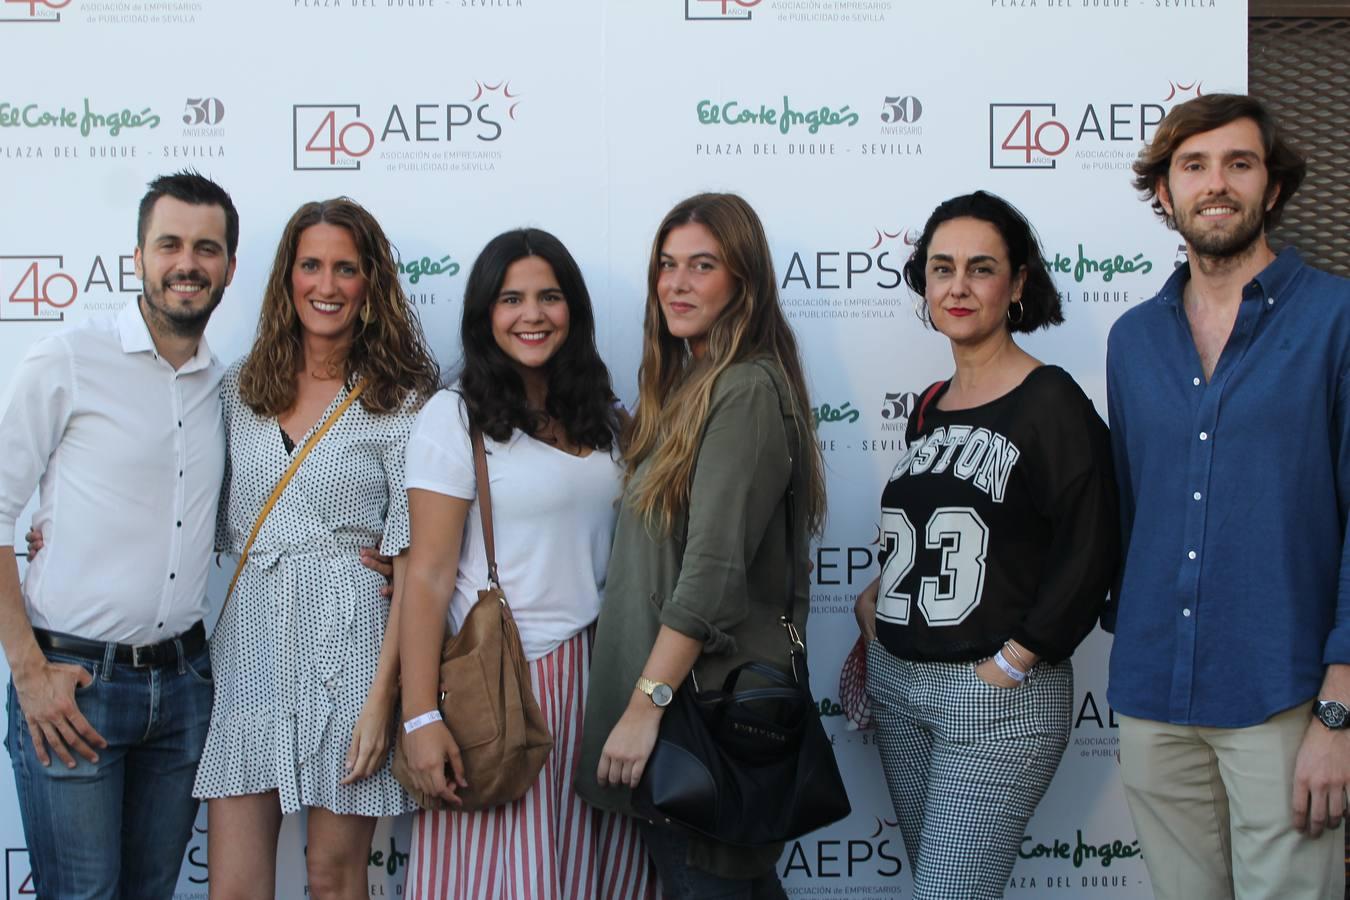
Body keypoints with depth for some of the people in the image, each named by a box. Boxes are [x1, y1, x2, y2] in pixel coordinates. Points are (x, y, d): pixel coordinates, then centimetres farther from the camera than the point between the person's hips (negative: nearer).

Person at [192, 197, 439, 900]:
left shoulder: (400, 402, -2)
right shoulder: (240, 389, 10)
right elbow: (216, 527, 17)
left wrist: (383, 697, -13)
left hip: (348, 645, -3)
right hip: (249, 639, 3)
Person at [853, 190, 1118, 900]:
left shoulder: (1051, 404, -9)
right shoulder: (929, 408, 12)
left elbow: (1085, 559, -16)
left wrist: (1008, 666, -15)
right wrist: (877, 598, 6)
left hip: (1001, 697, -7)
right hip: (896, 684, 7)